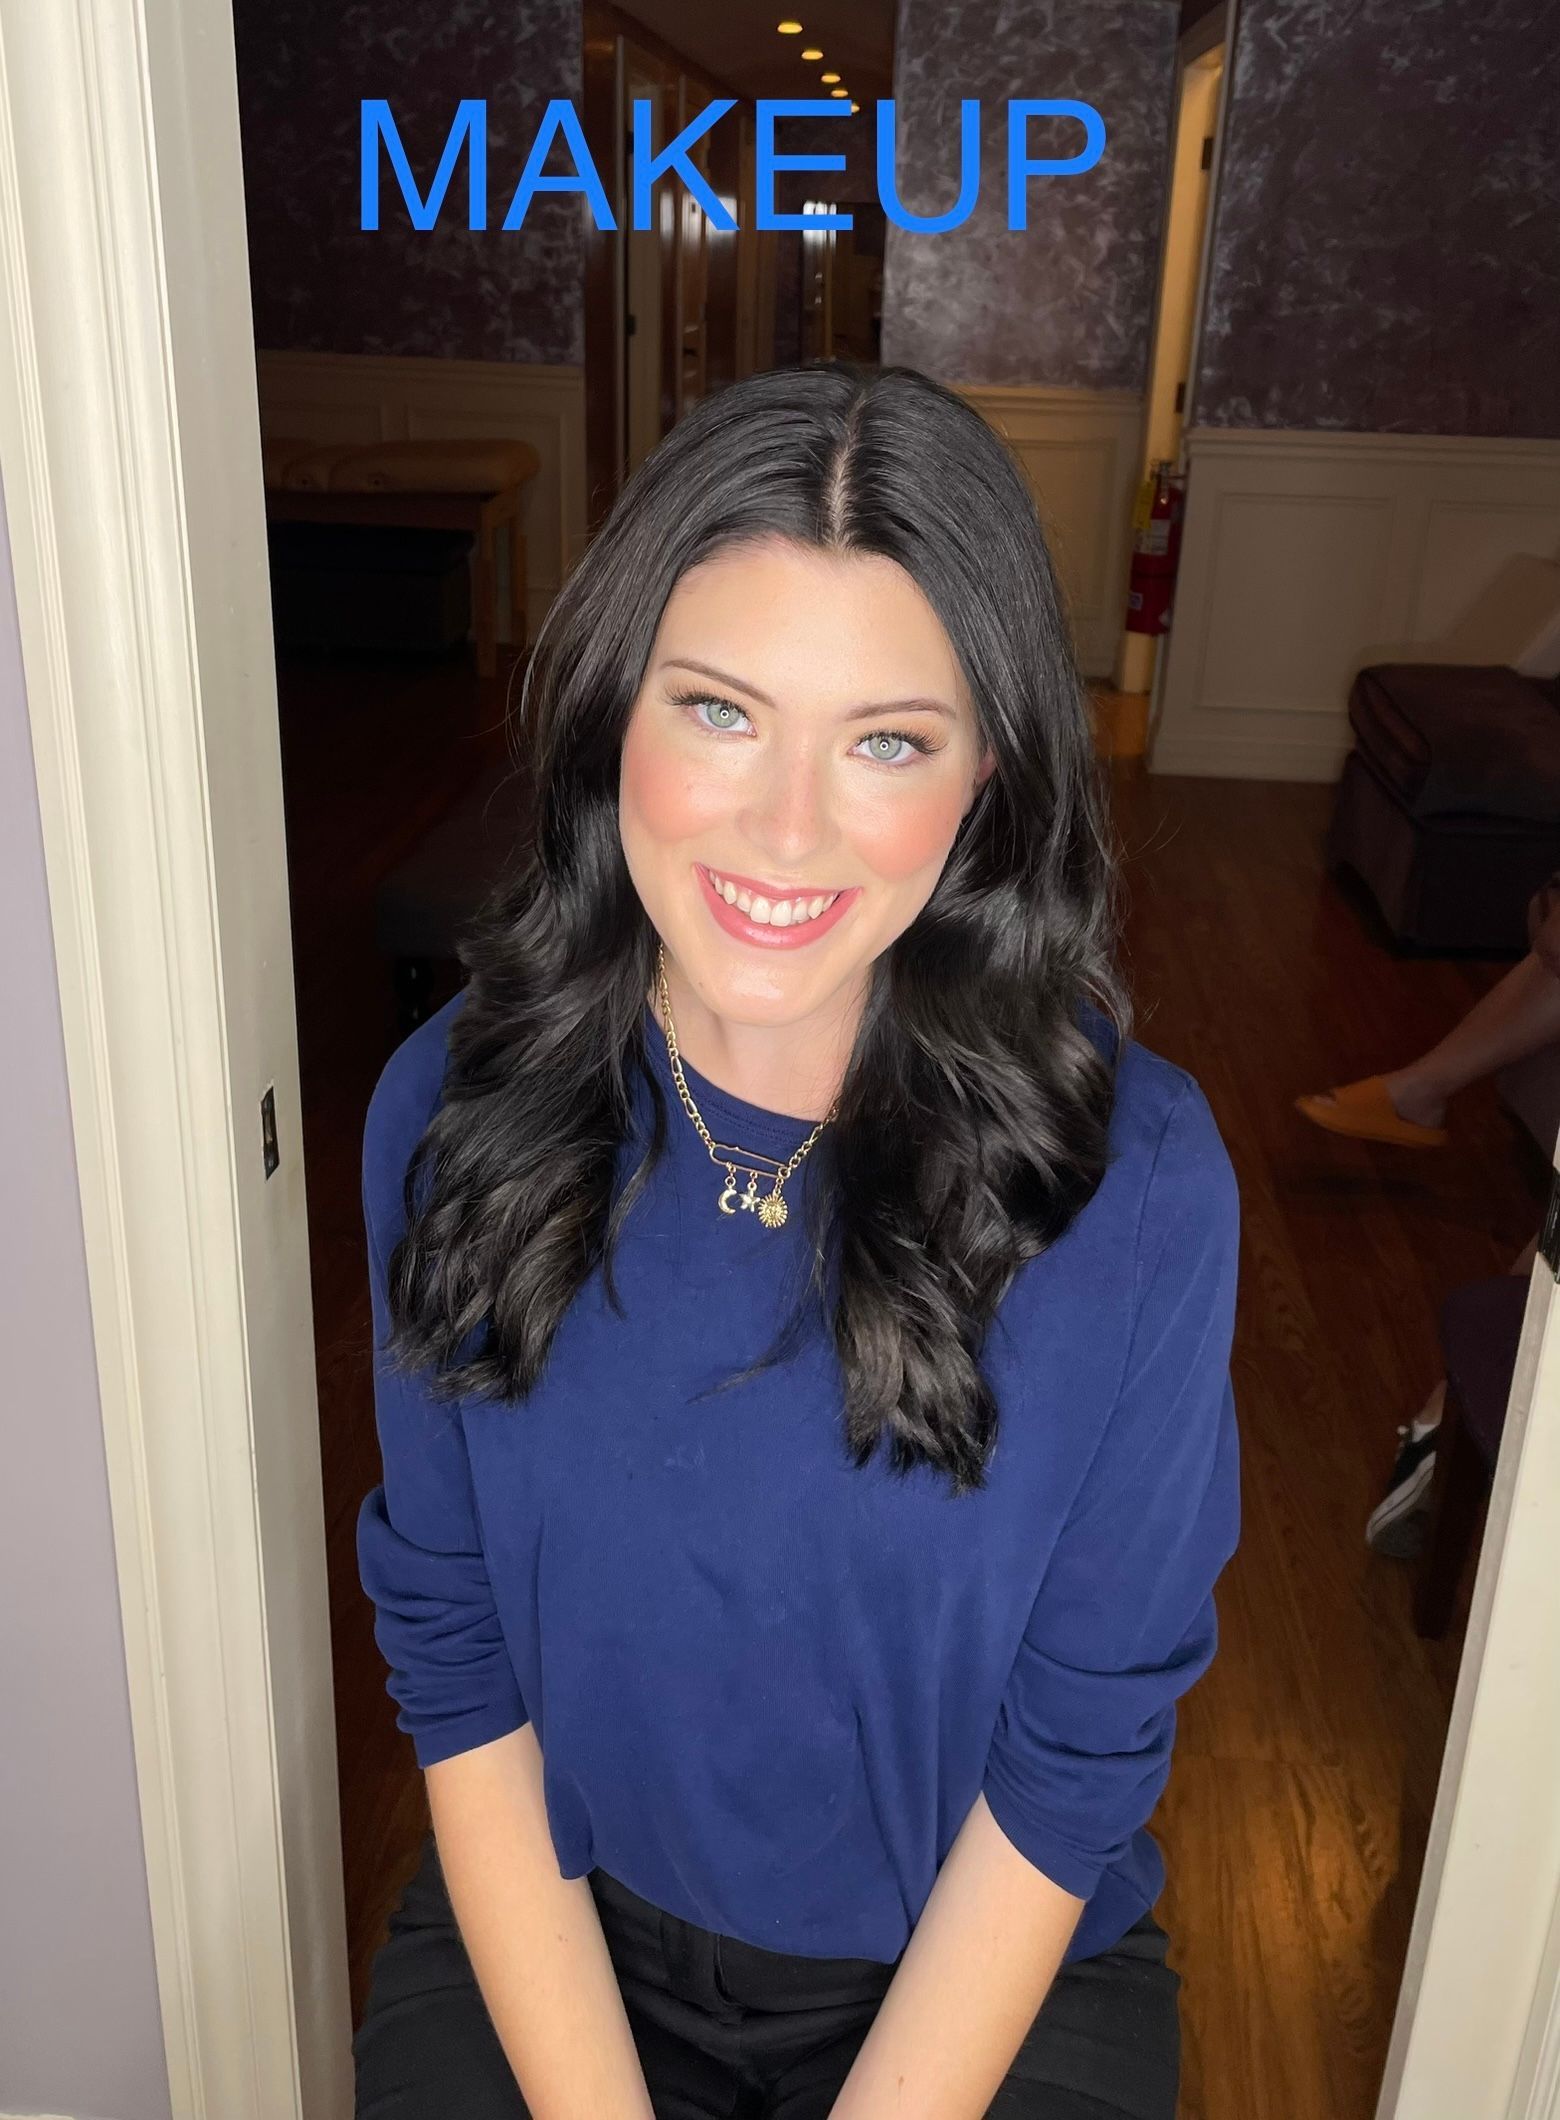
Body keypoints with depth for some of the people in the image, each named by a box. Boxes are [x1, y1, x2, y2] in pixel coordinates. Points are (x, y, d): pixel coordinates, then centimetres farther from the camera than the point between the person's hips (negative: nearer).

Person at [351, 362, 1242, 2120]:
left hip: (980, 1971, 0)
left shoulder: (1136, 1181, -20)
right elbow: (454, 1662, -7)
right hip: (551, 1930, 1)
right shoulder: (451, 1110, -13)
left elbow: (1077, 1757, -12)